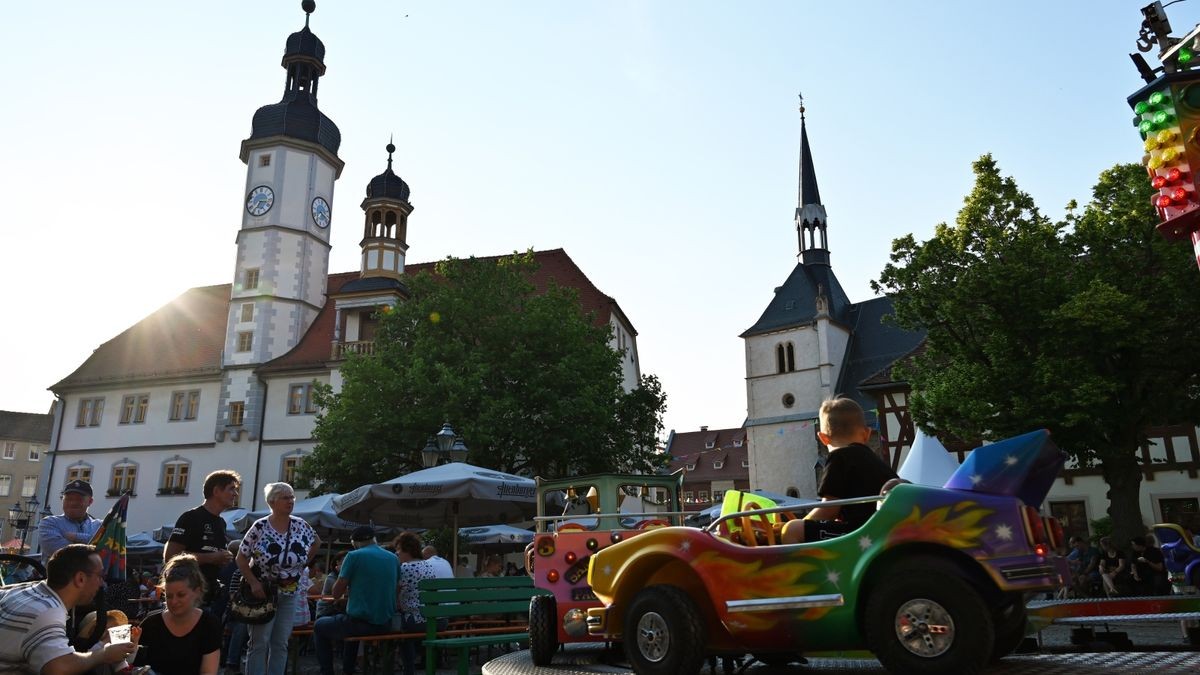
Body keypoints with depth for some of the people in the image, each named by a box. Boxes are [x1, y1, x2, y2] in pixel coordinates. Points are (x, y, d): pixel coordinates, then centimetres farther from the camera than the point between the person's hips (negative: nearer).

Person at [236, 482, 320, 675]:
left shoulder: (300, 526, -2)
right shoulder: (259, 527, -12)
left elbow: (316, 542, 16)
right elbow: (241, 558, -8)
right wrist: (253, 582, -19)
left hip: (289, 593, 4)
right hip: (261, 591, -4)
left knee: (281, 643, 7)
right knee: (259, 642, -1)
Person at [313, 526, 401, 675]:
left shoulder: (354, 556, -10)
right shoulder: (394, 559, 5)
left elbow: (336, 593, -7)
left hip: (361, 623, -6)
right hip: (386, 624, 6)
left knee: (319, 626, 23)